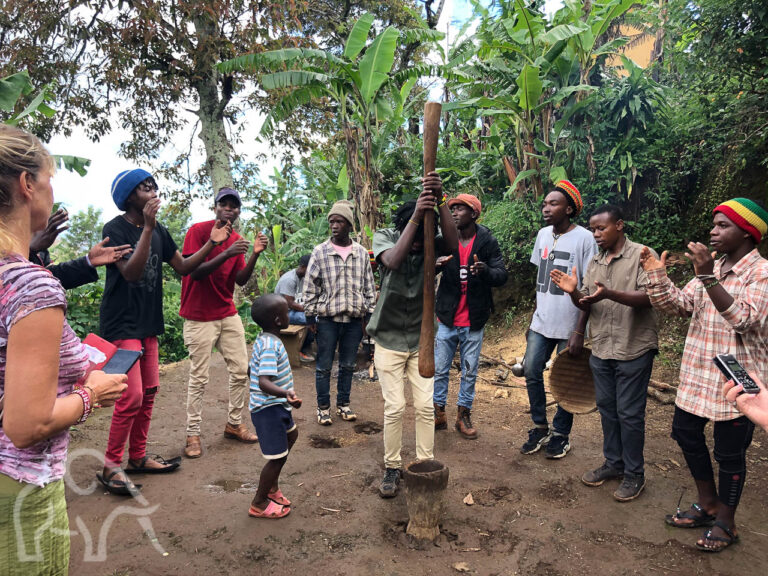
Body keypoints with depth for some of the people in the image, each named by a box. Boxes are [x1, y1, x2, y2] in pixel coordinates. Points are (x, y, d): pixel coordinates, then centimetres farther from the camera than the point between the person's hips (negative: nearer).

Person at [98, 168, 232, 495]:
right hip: (121, 325, -8)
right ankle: (111, 467, 7)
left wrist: (212, 243, -3)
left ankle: (137, 457, 26)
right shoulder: (115, 229, -12)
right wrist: (147, 227, -29)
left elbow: (183, 267, 9)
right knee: (131, 398, -10)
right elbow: (132, 272, -23)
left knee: (149, 393, 12)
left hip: (148, 326, 8)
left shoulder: (158, 231, 9)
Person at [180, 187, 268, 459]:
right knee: (199, 378, -1)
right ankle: (193, 434, 12)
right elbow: (195, 271, -19)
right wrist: (227, 254, -29)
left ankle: (234, 424, 22)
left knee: (241, 371, 7)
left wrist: (255, 254, -12)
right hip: (199, 317, -6)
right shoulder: (198, 230, -10)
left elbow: (241, 280, 3)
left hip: (228, 315, 6)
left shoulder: (236, 240, 9)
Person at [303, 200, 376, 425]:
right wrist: (311, 317, -2)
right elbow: (310, 287, 0)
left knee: (348, 365, 13)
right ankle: (323, 407, 20)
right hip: (327, 318, -2)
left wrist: (368, 314, 7)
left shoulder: (362, 253, 5)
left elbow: (369, 287, 11)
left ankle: (343, 404, 28)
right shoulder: (320, 252, -2)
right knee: (324, 366, 5)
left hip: (354, 319, 2)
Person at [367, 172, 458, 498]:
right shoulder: (384, 237, -10)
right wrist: (416, 217, -39)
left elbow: (453, 247, -31)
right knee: (394, 407, -1)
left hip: (422, 340, 2)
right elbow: (393, 262, -33)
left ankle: (425, 464, 20)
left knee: (425, 407, 3)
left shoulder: (432, 244, -6)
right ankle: (392, 468, 18)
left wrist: (441, 202, -39)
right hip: (389, 339, -2)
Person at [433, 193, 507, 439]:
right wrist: (436, 265, -27)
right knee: (439, 369, 8)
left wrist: (485, 270, -32)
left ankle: (464, 415, 27)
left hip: (473, 320, -1)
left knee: (469, 372, 12)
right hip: (447, 318, 1)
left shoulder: (487, 241, -6)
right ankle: (438, 414, 25)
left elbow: (502, 276, -10)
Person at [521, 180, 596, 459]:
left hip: (569, 325, -5)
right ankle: (540, 428, 22)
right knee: (532, 372, 4)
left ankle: (560, 435, 23)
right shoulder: (543, 234, 8)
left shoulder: (584, 238, -11)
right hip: (542, 321, 5)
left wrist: (579, 331, -14)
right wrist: (533, 319, 14)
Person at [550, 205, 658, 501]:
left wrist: (610, 294, -33)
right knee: (607, 408, 15)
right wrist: (573, 291, -10)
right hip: (601, 350, 6)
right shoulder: (594, 263, 11)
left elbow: (649, 297, -20)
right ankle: (613, 463, 32)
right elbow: (586, 305, 12)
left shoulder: (641, 255, -8)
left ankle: (634, 474, 19)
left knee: (629, 413, 3)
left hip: (634, 349, -6)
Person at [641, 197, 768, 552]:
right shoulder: (711, 266, 9)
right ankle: (708, 505, 36)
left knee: (729, 451, 6)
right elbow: (680, 306, 4)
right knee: (686, 433, 16)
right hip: (697, 372, 7)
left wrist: (707, 277, -32)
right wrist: (657, 274, -9)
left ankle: (725, 522, 26)